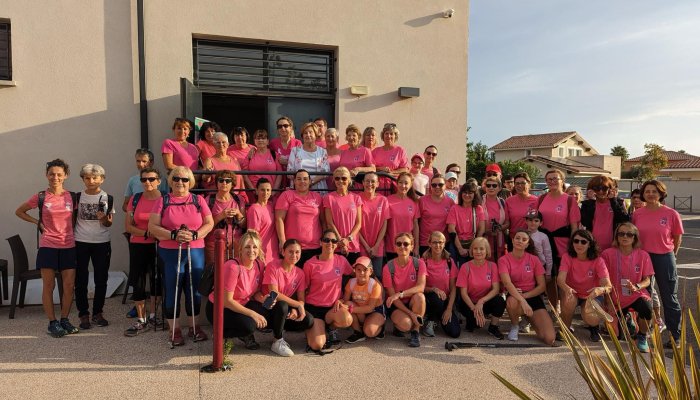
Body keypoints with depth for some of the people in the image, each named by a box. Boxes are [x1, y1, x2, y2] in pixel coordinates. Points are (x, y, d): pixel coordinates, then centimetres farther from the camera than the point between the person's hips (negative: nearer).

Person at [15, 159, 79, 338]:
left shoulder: (72, 197, 2)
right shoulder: (40, 197, -2)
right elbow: (19, 211, 11)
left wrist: (70, 229, 3)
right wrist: (38, 222, 0)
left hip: (68, 246, 2)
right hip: (48, 246, -2)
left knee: (69, 285, 3)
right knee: (48, 286, 3)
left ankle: (64, 319, 18)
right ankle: (52, 322, 13)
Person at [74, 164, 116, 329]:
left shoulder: (108, 198, 0)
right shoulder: (78, 197, 2)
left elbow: (109, 223, 3)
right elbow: (73, 219, 9)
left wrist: (104, 218, -18)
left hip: (102, 243, 0)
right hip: (80, 243, 0)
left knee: (101, 279, 5)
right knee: (81, 280, 3)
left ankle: (98, 313, 18)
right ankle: (83, 314, 13)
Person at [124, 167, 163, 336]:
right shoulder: (135, 199, 5)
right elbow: (128, 226, 2)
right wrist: (146, 233, -12)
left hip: (159, 246, -2)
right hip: (138, 246, 2)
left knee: (157, 281, 7)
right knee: (138, 283, 2)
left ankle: (152, 317, 24)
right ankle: (141, 321, 14)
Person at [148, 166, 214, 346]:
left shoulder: (198, 200, 8)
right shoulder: (162, 201, 3)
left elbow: (209, 223, 4)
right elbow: (152, 227, -3)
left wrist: (194, 235, -12)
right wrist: (173, 235, -15)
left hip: (196, 251, 2)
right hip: (170, 252, -1)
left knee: (194, 289, 8)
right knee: (172, 290, 3)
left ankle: (194, 326, 22)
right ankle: (174, 329, 15)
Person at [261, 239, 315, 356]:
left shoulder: (299, 273, 0)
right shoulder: (273, 266, -16)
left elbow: (301, 299, -1)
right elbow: (274, 294, -23)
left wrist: (295, 310, -24)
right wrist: (298, 304, -21)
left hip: (287, 311, 5)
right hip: (269, 308, -5)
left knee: (308, 321, -20)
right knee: (282, 305, -37)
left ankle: (278, 330, 6)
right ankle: (277, 342, -14)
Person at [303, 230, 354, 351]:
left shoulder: (341, 260, -1)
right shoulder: (310, 264, -8)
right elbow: (304, 290, 1)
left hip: (333, 306, 3)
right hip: (314, 307, -2)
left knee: (347, 320, -32)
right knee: (317, 345, -21)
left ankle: (331, 328, 4)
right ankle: (312, 330, 16)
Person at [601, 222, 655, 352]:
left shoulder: (643, 255, -3)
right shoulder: (608, 254, -7)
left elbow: (647, 280, -2)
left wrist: (636, 286, -24)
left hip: (636, 295, 0)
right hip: (617, 299, 0)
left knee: (646, 307, -36)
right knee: (617, 335, -4)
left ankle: (642, 337, -6)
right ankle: (626, 319, 34)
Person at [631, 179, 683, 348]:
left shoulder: (671, 214, -7)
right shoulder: (637, 214, -1)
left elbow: (677, 238, 2)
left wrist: (670, 255, 7)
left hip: (664, 258, -3)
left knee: (669, 299, 4)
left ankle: (675, 336, 15)